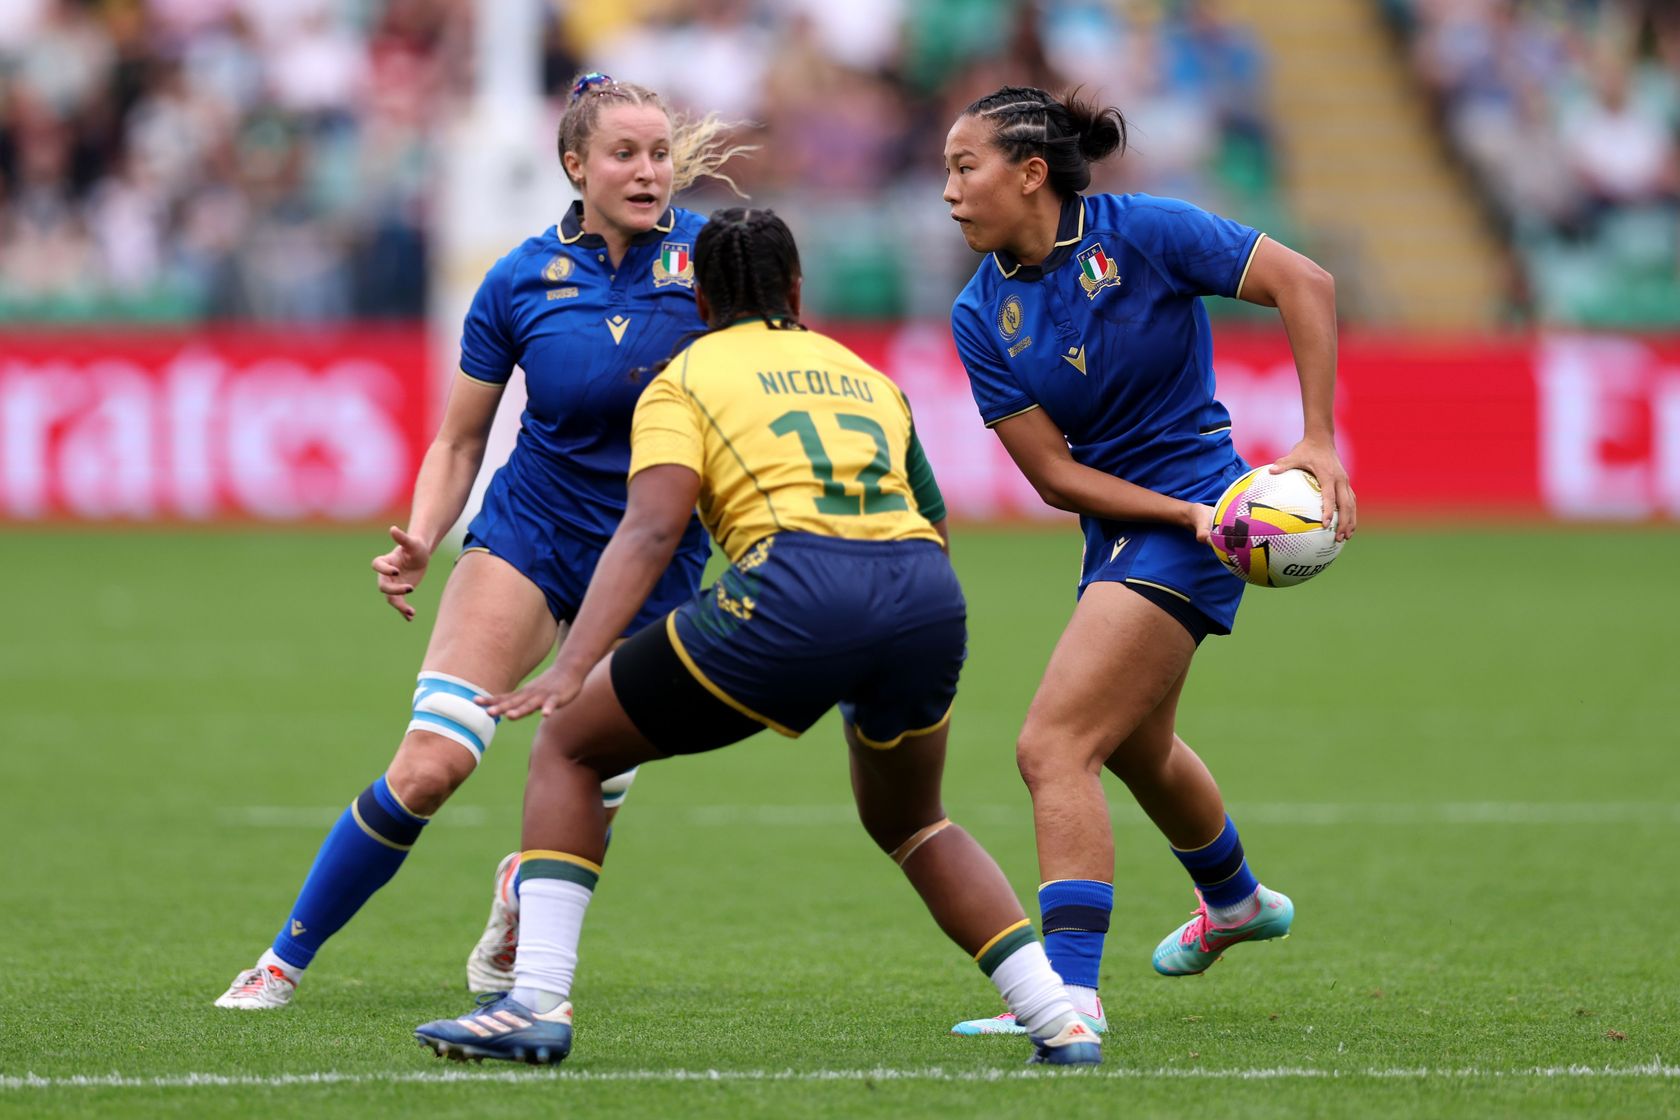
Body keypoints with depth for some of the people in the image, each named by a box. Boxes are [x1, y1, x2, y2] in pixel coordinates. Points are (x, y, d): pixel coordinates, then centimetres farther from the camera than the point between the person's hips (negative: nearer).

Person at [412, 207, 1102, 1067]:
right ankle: (1058, 1020, 17)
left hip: (793, 589, -5)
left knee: (568, 748, 14)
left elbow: (650, 529, -2)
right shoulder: (864, 374, 31)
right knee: (907, 820, 33)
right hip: (929, 598, 5)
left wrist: (571, 668, -11)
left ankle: (536, 1004, 0)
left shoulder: (684, 378, 16)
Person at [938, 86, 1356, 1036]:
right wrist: (1187, 516, -18)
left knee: (1053, 746, -20)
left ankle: (1071, 991, -24)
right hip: (1118, 528, 8)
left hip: (1197, 512, -8)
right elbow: (1055, 475, -5)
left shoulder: (1141, 234, -15)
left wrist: (1320, 443, -21)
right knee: (1138, 748, 29)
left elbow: (1305, 284, -15)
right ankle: (1238, 902, 58)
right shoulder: (981, 316, -2)